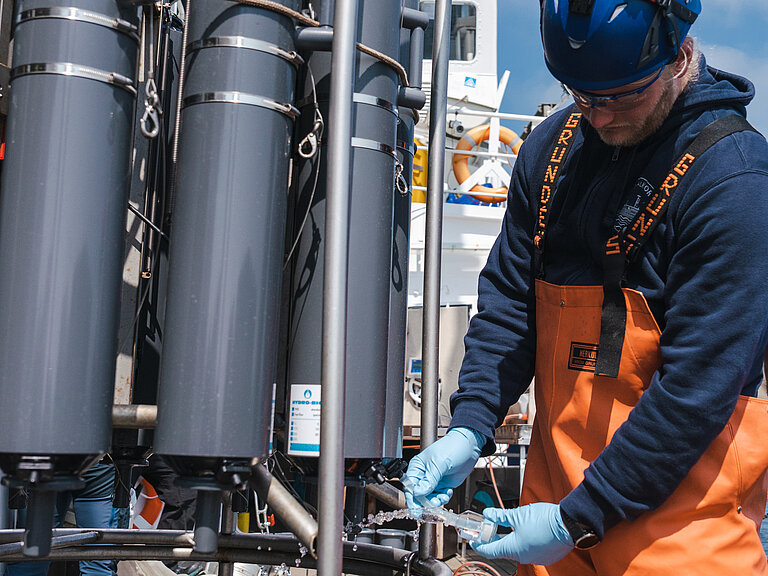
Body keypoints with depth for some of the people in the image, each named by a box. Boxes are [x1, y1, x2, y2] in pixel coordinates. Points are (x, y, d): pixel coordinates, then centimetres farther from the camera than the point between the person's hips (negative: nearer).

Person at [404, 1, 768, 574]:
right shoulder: (551, 146, 1)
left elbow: (698, 386, -20)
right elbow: (509, 297, 5)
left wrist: (578, 521, -18)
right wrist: (468, 429, -7)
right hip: (554, 478, 5)